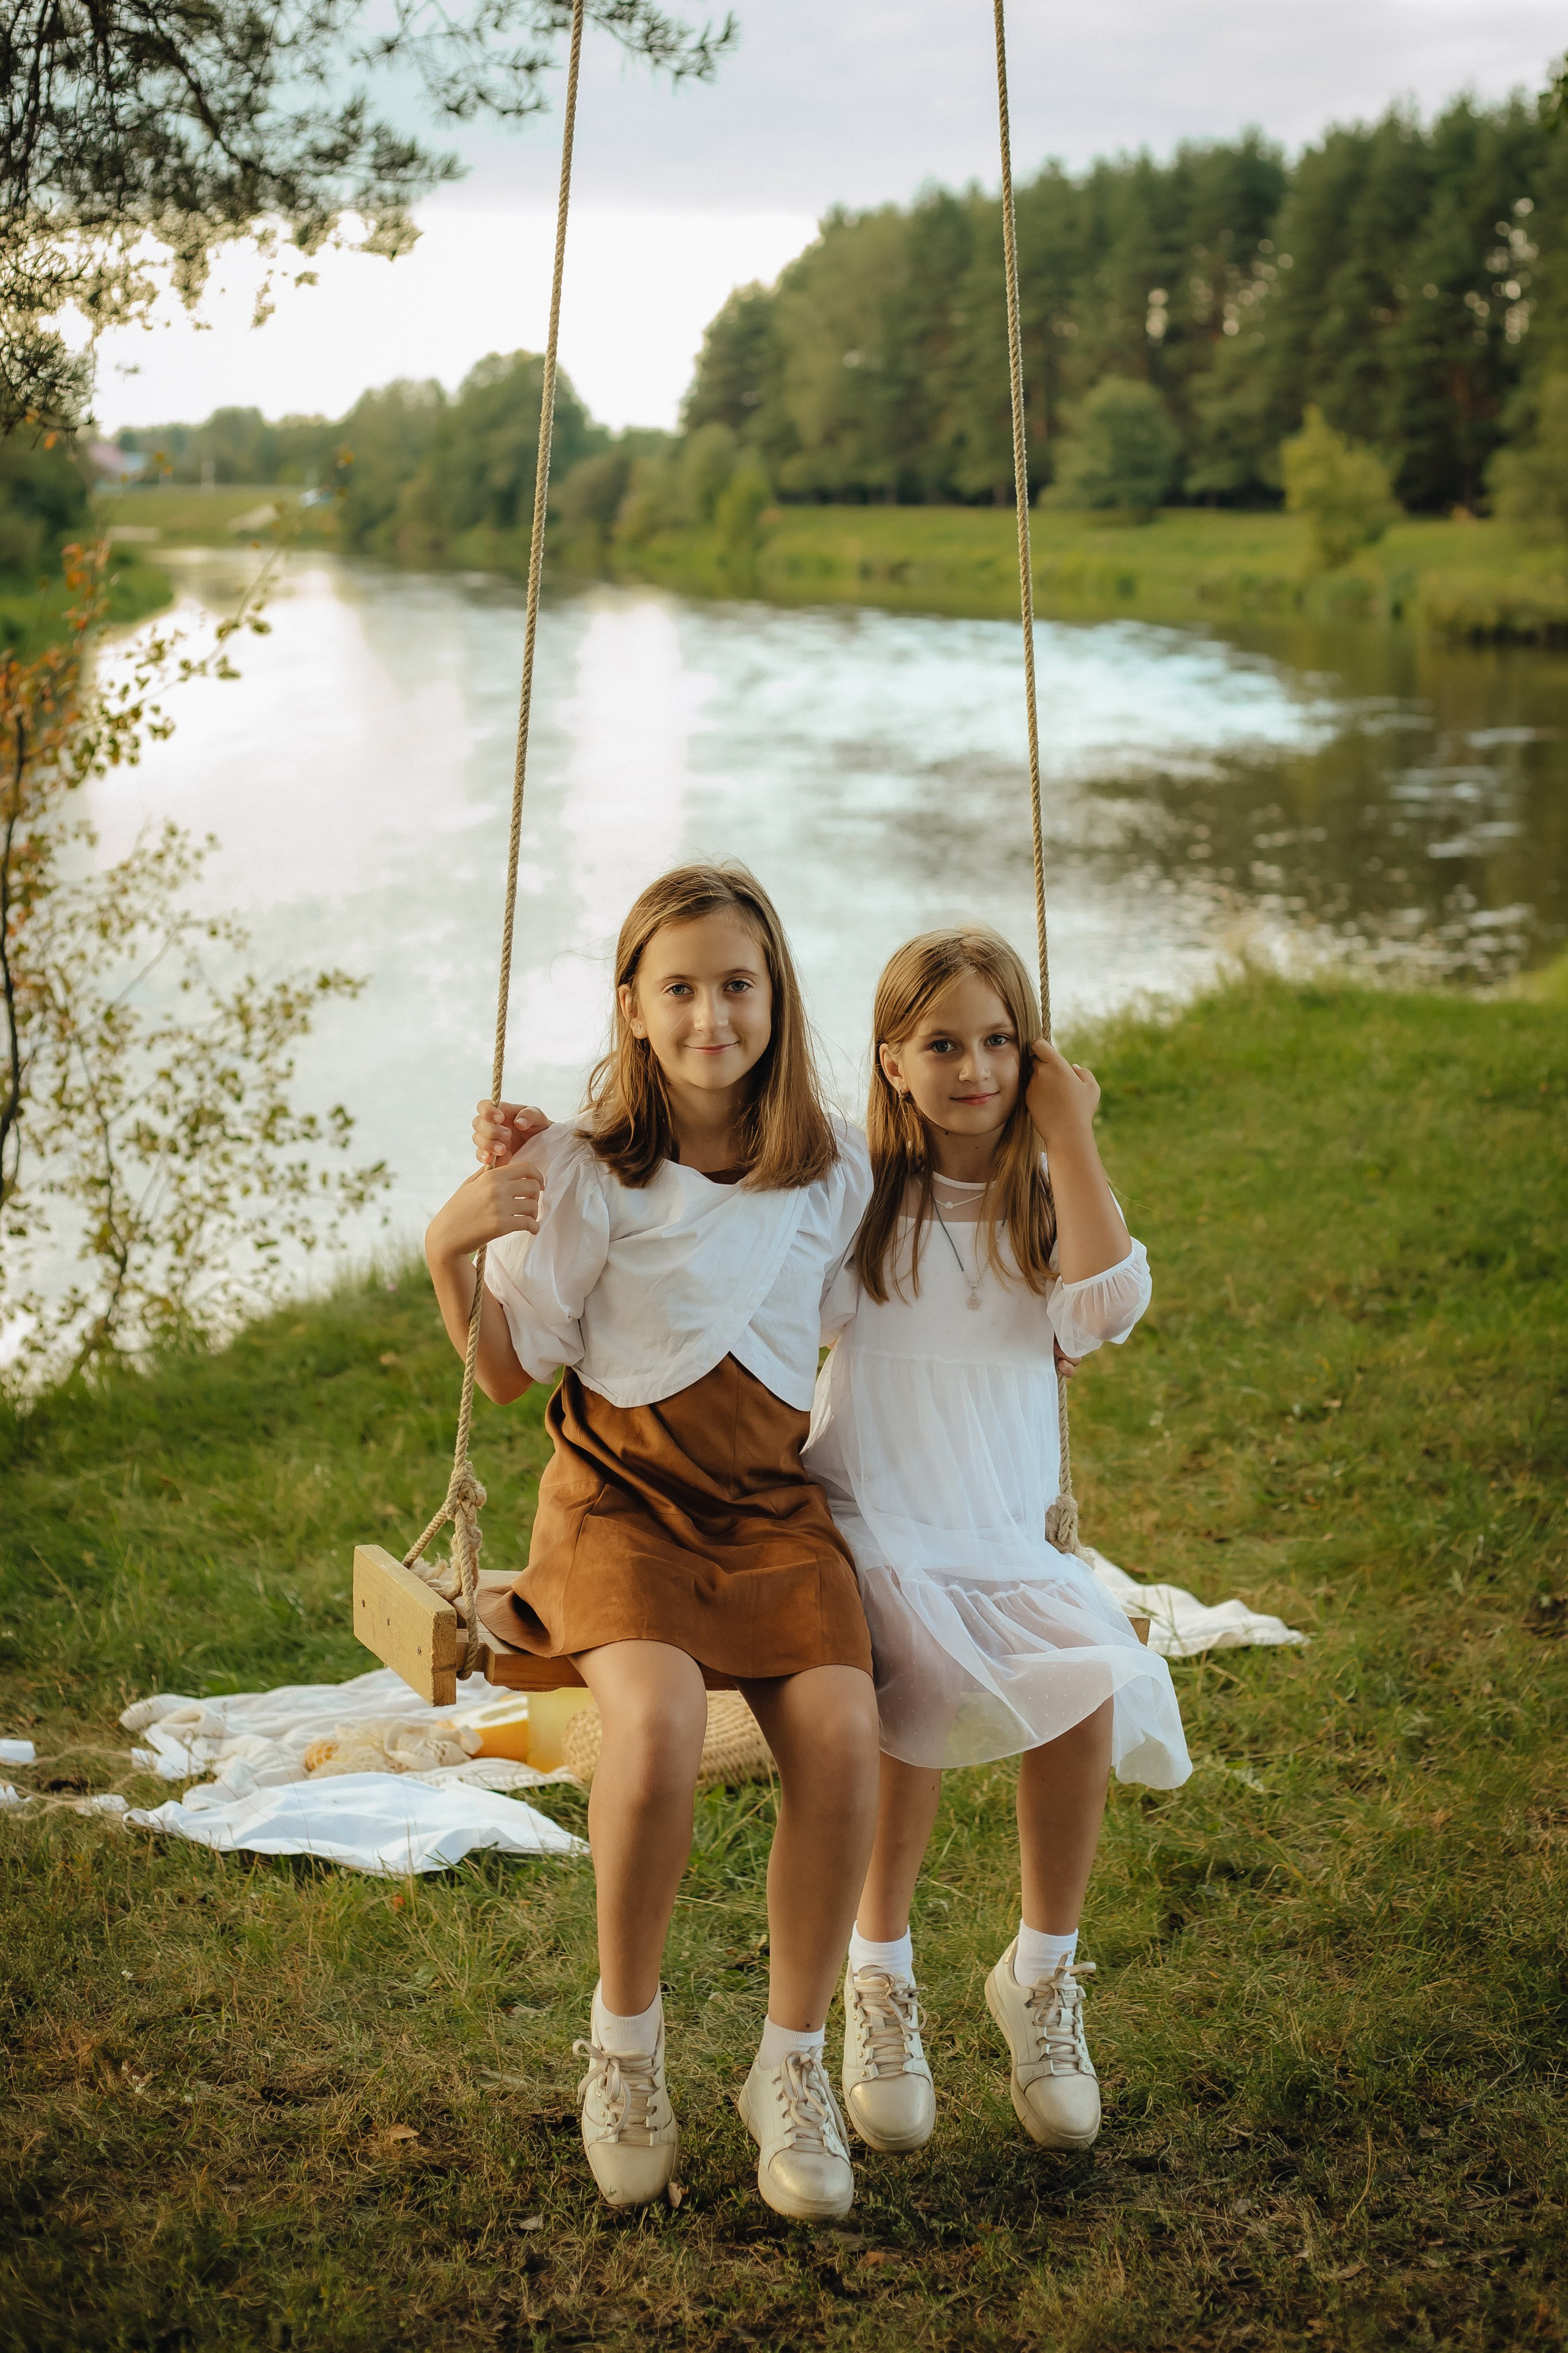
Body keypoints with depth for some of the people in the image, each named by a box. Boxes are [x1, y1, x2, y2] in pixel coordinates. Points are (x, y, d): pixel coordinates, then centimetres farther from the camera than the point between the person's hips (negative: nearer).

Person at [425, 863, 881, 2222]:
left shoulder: (834, 1169, 4)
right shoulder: (591, 1173, -6)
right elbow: (509, 1373, 0)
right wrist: (453, 1249, -17)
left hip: (775, 1504, 3)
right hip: (622, 1502, -3)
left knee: (842, 1734, -25)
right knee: (658, 1719, -32)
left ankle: (793, 2065, -5)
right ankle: (624, 2034, -7)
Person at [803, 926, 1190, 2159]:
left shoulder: (1048, 1205, 8)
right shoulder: (855, 1194, 4)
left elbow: (1111, 1300, -14)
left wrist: (1070, 1132, -10)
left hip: (1007, 1540, 2)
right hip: (870, 1533, -2)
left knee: (1086, 1685, -25)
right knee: (922, 1685, -32)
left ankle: (1044, 1975, -1)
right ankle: (879, 1977, -9)